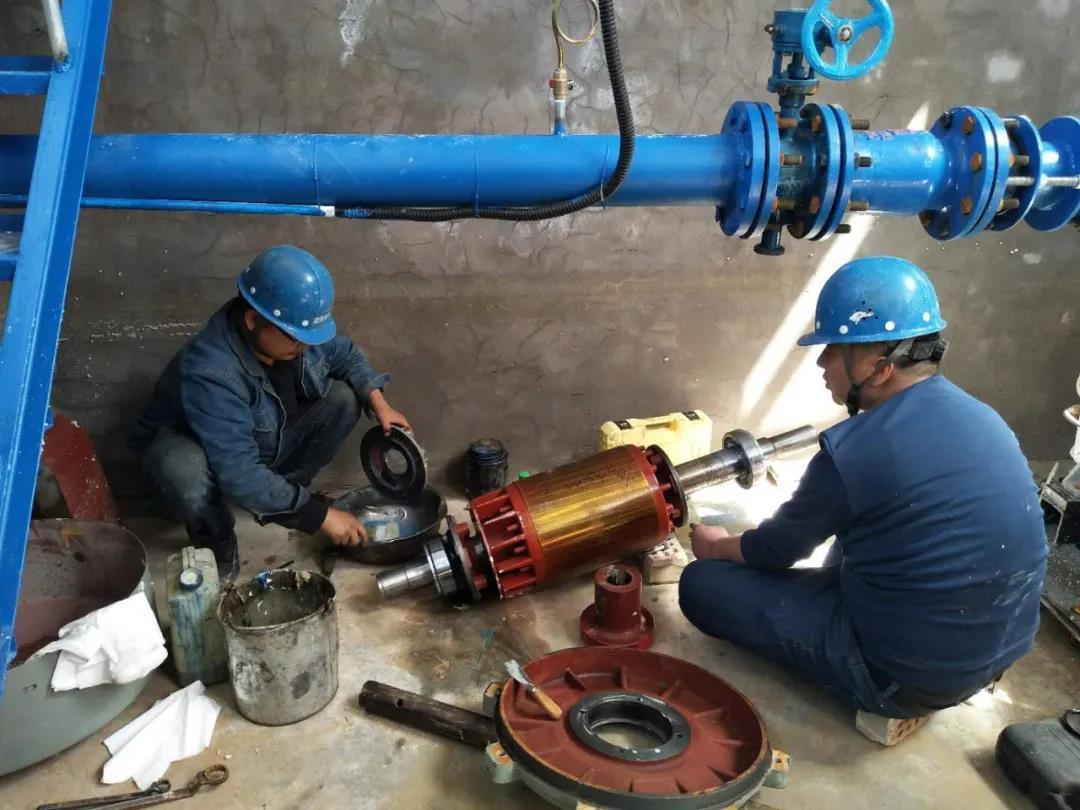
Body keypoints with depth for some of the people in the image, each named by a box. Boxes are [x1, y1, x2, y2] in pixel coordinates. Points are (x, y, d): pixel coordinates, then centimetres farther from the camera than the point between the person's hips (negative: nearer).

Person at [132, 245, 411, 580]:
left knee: (345, 397, -13)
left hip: (267, 441, 6)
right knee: (184, 473, -42)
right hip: (193, 447, -6)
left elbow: (345, 354, 1)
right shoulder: (210, 374, -41)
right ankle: (215, 539, -7)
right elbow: (239, 474, -43)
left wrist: (378, 402, -16)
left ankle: (281, 494, 2)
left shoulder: (296, 327, -21)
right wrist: (320, 514, -39)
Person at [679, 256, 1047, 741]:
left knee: (701, 585, -3)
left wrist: (717, 546, 16)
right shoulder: (981, 418, 2)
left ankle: (893, 698, 2)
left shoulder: (854, 449, -23)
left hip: (910, 670, -8)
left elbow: (777, 550, -6)